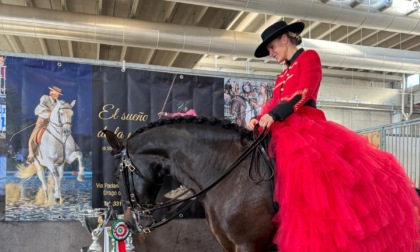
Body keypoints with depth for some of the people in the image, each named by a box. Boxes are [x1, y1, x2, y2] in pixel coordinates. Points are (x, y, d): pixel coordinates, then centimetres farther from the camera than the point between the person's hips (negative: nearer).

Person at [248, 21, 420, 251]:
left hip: (306, 129, -8)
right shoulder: (283, 76, 28)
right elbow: (274, 103, 16)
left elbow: (303, 93, -10)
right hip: (283, 135, 8)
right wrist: (259, 119, -5)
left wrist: (273, 115, -23)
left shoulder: (309, 57, 6)